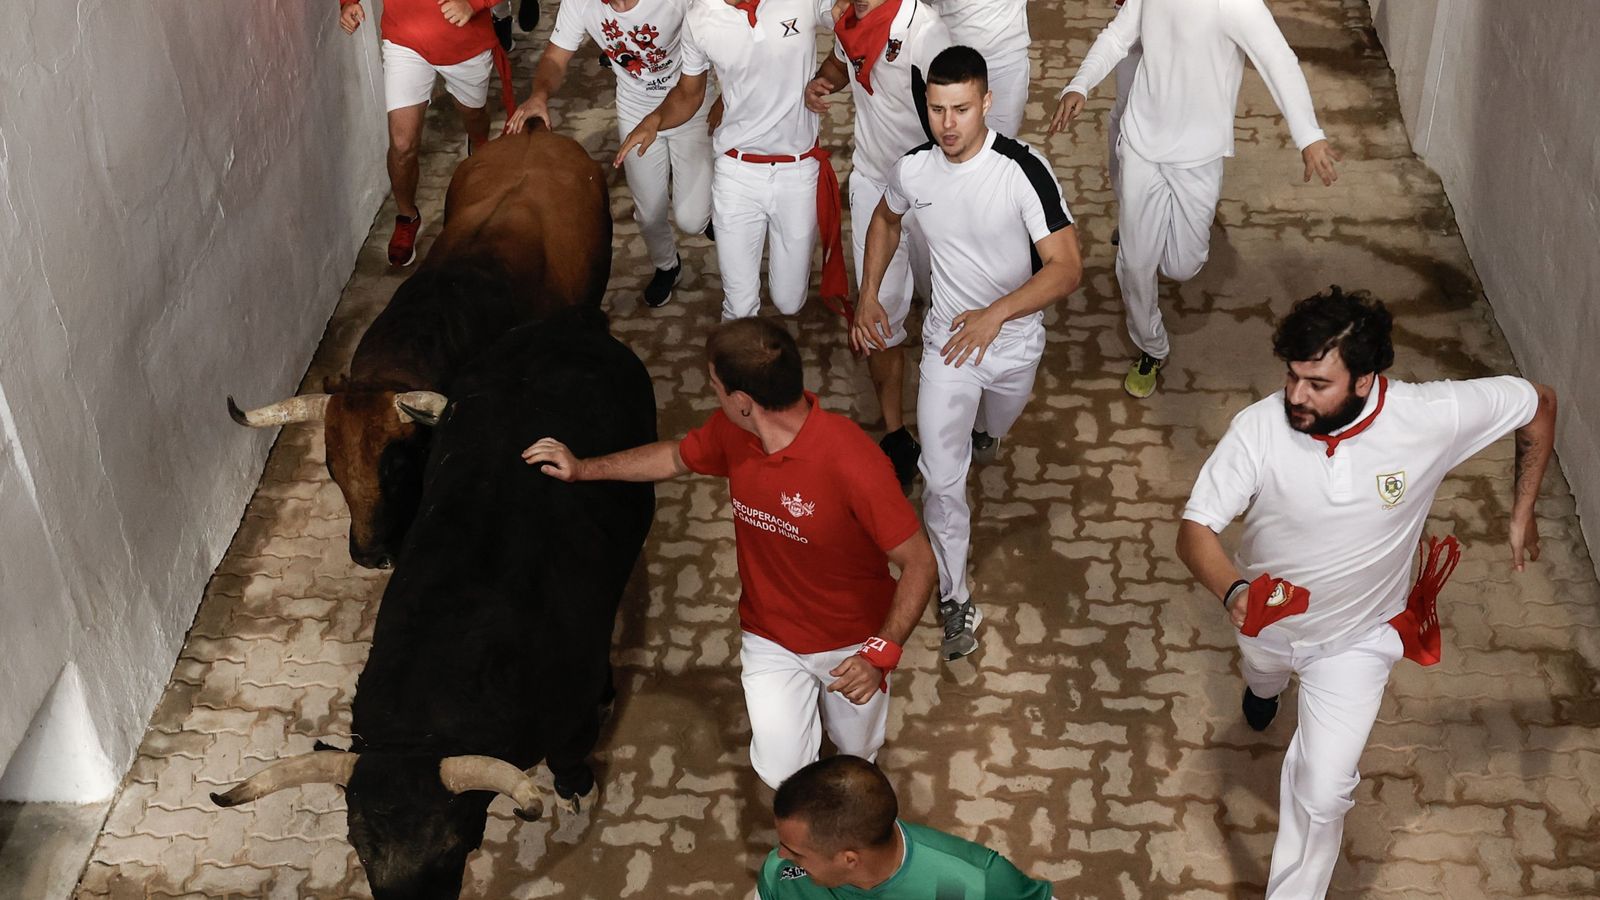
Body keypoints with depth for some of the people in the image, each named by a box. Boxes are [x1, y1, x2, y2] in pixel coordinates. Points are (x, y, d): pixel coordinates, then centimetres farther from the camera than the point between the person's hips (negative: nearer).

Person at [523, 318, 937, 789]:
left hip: (852, 642, -3)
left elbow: (919, 563, -27)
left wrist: (880, 655, -34)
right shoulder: (732, 432, -14)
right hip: (771, 638, 3)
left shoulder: (852, 462, -34)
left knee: (857, 754, 15)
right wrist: (582, 469, 11)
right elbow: (676, 457, 10)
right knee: (781, 771, -5)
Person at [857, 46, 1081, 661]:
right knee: (941, 479, -6)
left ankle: (981, 430, 70)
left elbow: (1066, 268, -31)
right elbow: (885, 220, 10)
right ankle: (955, 598, 12)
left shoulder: (1023, 171, -28)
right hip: (947, 339, 1)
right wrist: (868, 297, 2)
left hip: (1014, 341, -1)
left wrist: (995, 314, -43)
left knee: (994, 427, 31)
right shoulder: (913, 170, -15)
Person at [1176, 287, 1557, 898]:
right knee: (1262, 673, 37)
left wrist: (1522, 514, -7)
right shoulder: (1259, 428, -33)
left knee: (1322, 795, -1)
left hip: (1356, 640, -2)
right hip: (1267, 616, 2)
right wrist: (1232, 590, -49)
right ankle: (1267, 684, 76)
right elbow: (1195, 530, -28)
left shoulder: (1432, 417, -33)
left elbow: (1538, 404, -14)